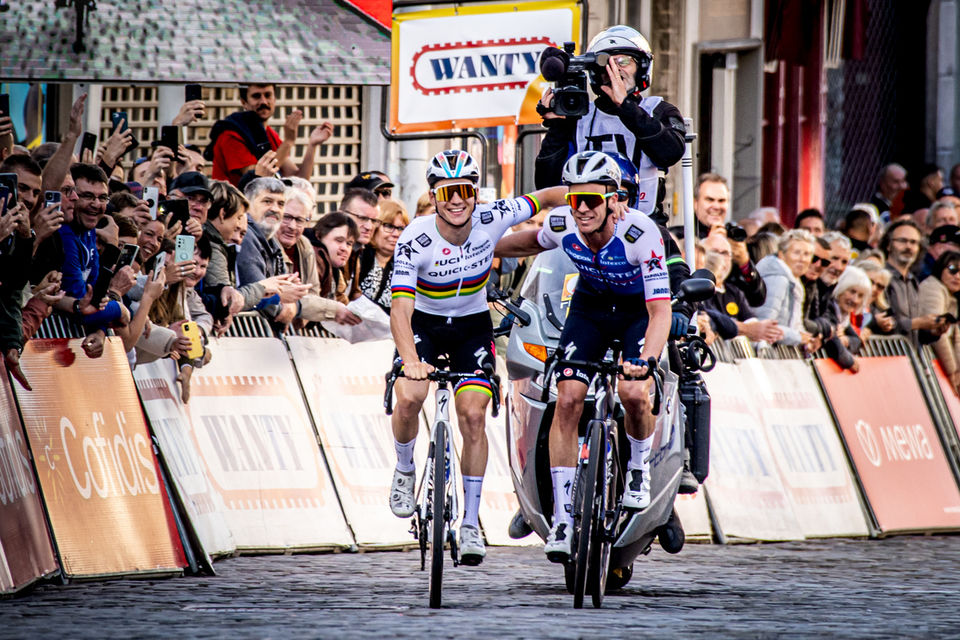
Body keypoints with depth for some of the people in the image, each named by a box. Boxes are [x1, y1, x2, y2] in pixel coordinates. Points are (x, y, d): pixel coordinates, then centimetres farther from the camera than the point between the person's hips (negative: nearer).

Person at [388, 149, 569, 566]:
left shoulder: (492, 219, -21)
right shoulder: (415, 241, -29)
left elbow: (547, 198, -5)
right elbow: (401, 309, -36)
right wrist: (411, 361, -51)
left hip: (473, 325, 2)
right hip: (423, 323, -2)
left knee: (473, 416, -11)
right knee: (409, 398, -25)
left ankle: (470, 523, -1)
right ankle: (405, 470, 7)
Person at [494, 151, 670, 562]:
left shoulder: (640, 233, -35)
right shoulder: (562, 225, -23)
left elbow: (661, 310, -38)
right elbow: (533, 243, 4)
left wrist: (646, 361, -53)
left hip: (639, 309, -3)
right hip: (590, 307, 3)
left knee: (633, 394, -26)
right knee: (568, 398, -14)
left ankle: (639, 466, 7)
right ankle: (562, 517, -10)